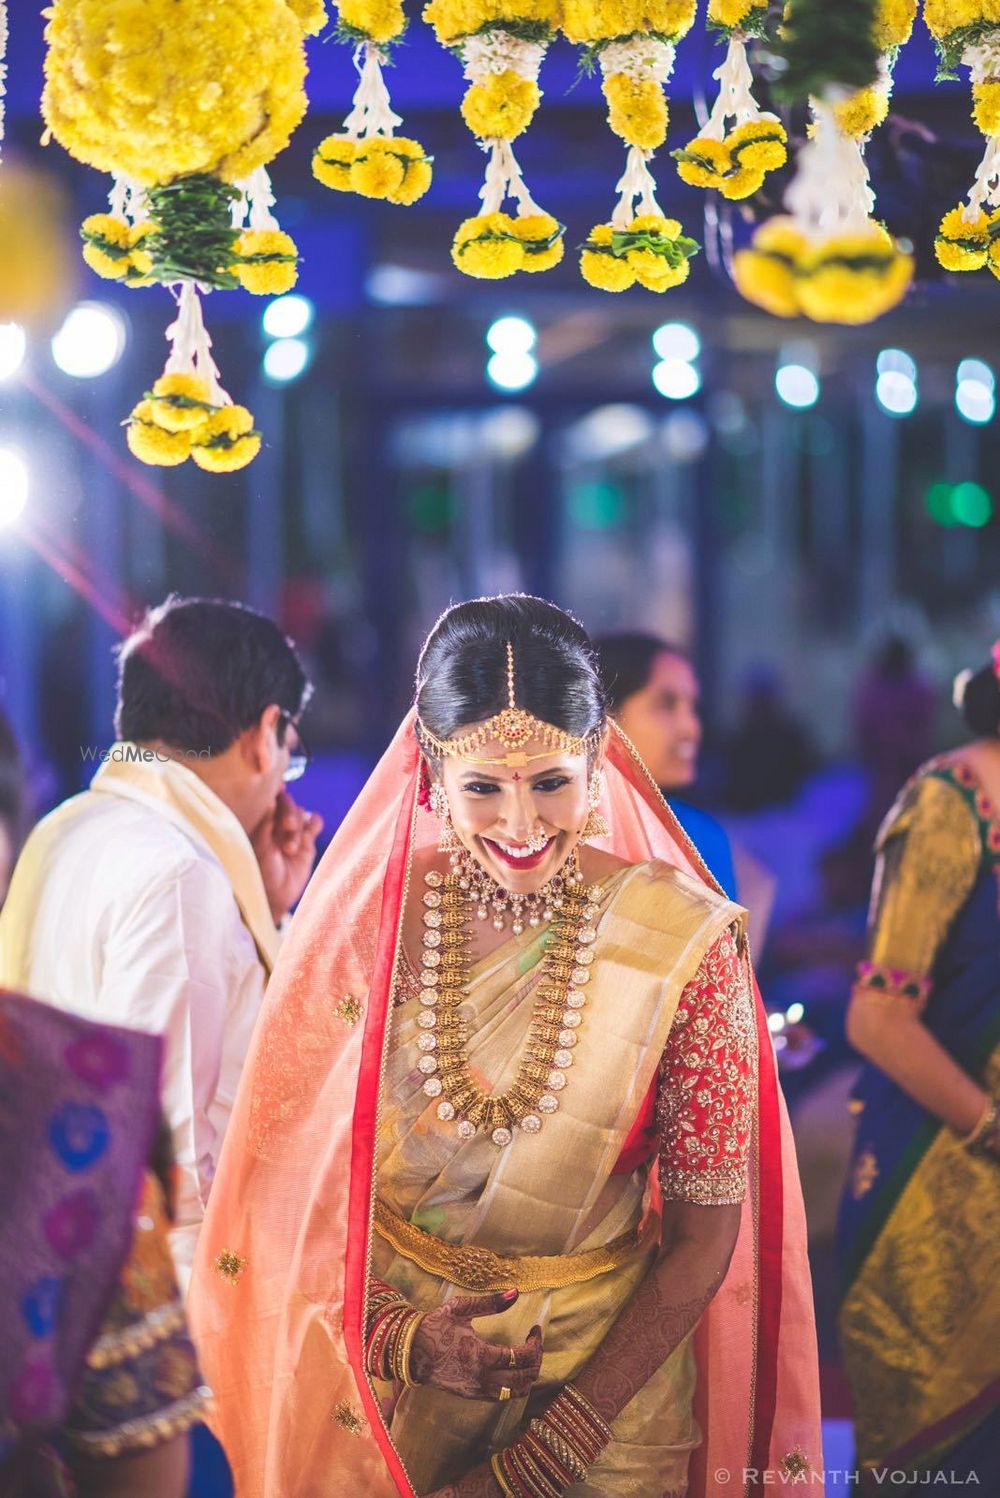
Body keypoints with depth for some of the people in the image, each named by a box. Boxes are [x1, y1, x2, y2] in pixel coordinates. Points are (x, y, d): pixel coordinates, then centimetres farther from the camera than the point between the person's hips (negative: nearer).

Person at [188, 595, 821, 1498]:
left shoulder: (683, 940, -16)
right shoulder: (360, 919, -11)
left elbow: (704, 1237, -11)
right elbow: (291, 1182, -3)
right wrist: (401, 1338, -17)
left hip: (605, 1364, -1)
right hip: (377, 1375, 1)